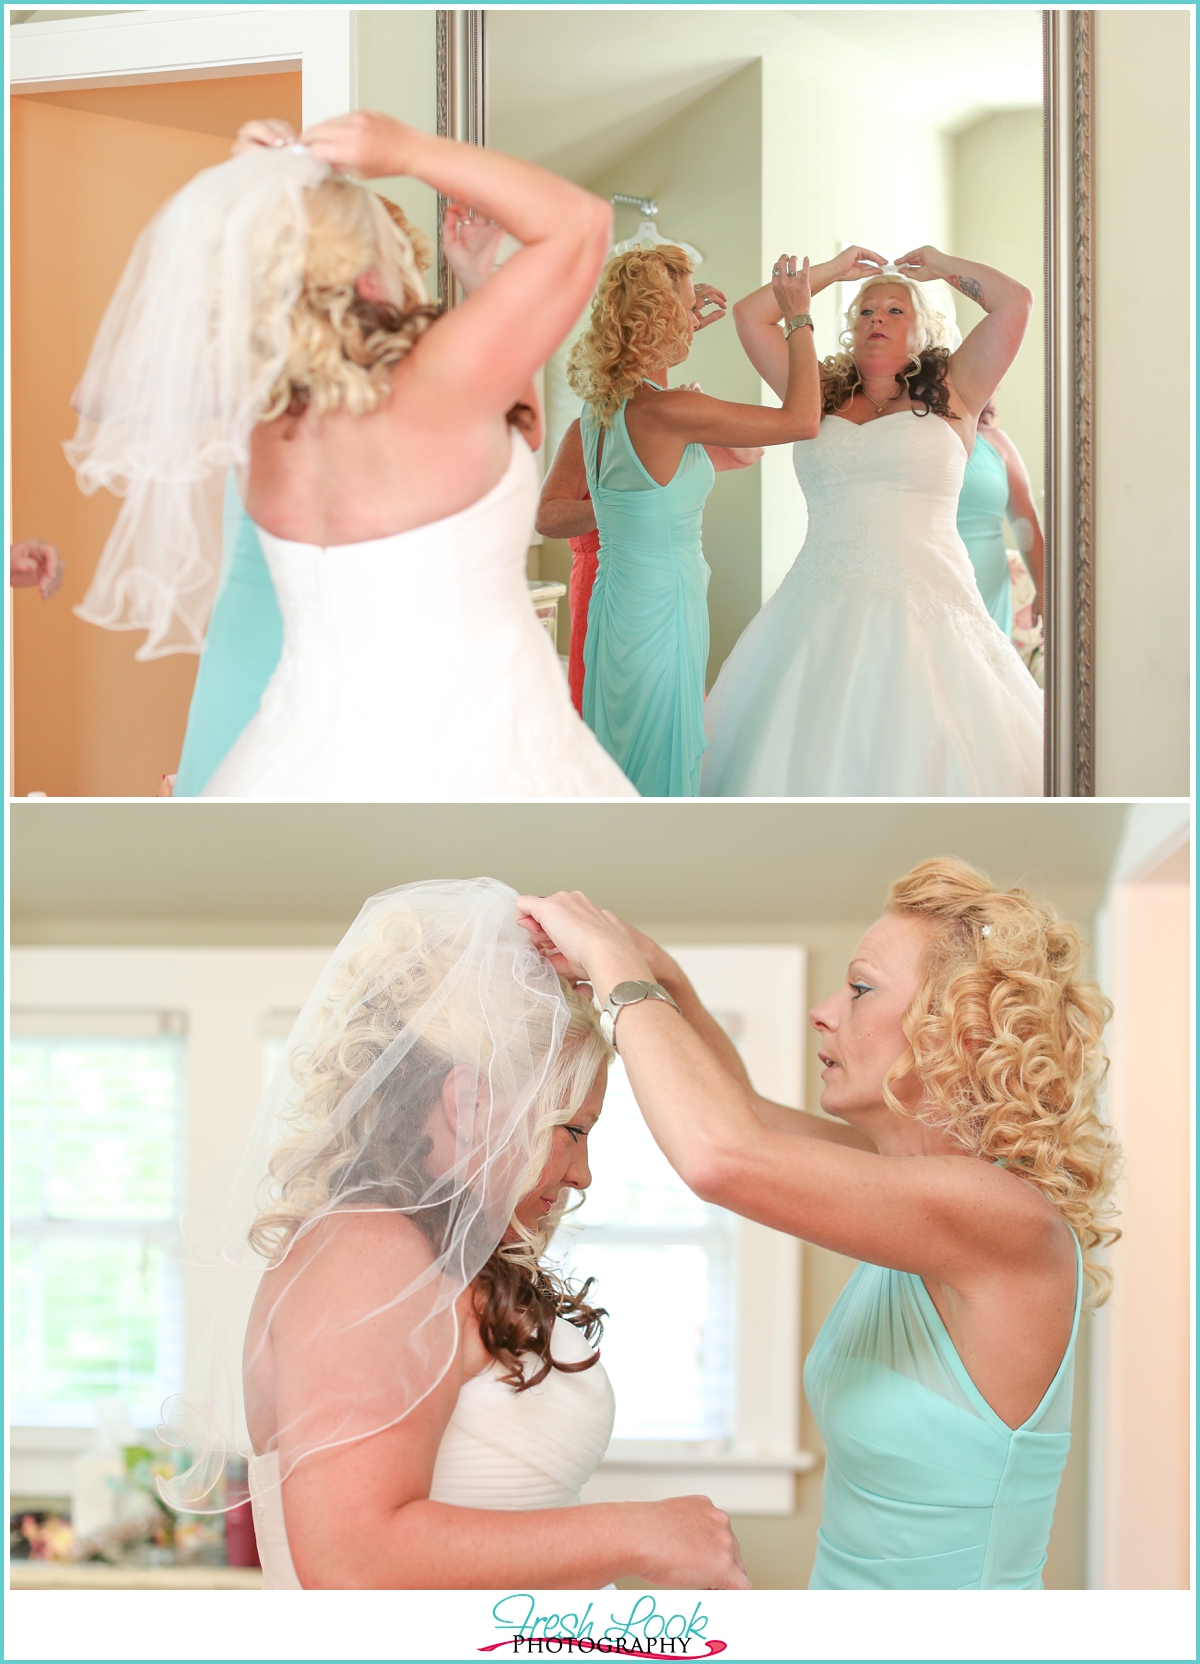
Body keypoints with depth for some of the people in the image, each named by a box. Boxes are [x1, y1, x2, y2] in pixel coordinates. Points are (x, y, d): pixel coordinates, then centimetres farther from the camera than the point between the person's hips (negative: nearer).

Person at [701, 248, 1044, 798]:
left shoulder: (948, 395, 9)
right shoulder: (822, 398, 16)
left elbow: (1015, 301, 1)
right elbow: (750, 315, 17)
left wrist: (942, 266, 16)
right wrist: (833, 270, 22)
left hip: (922, 609, -3)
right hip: (823, 617, 3)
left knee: (920, 762, -10)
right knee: (814, 764, -4)